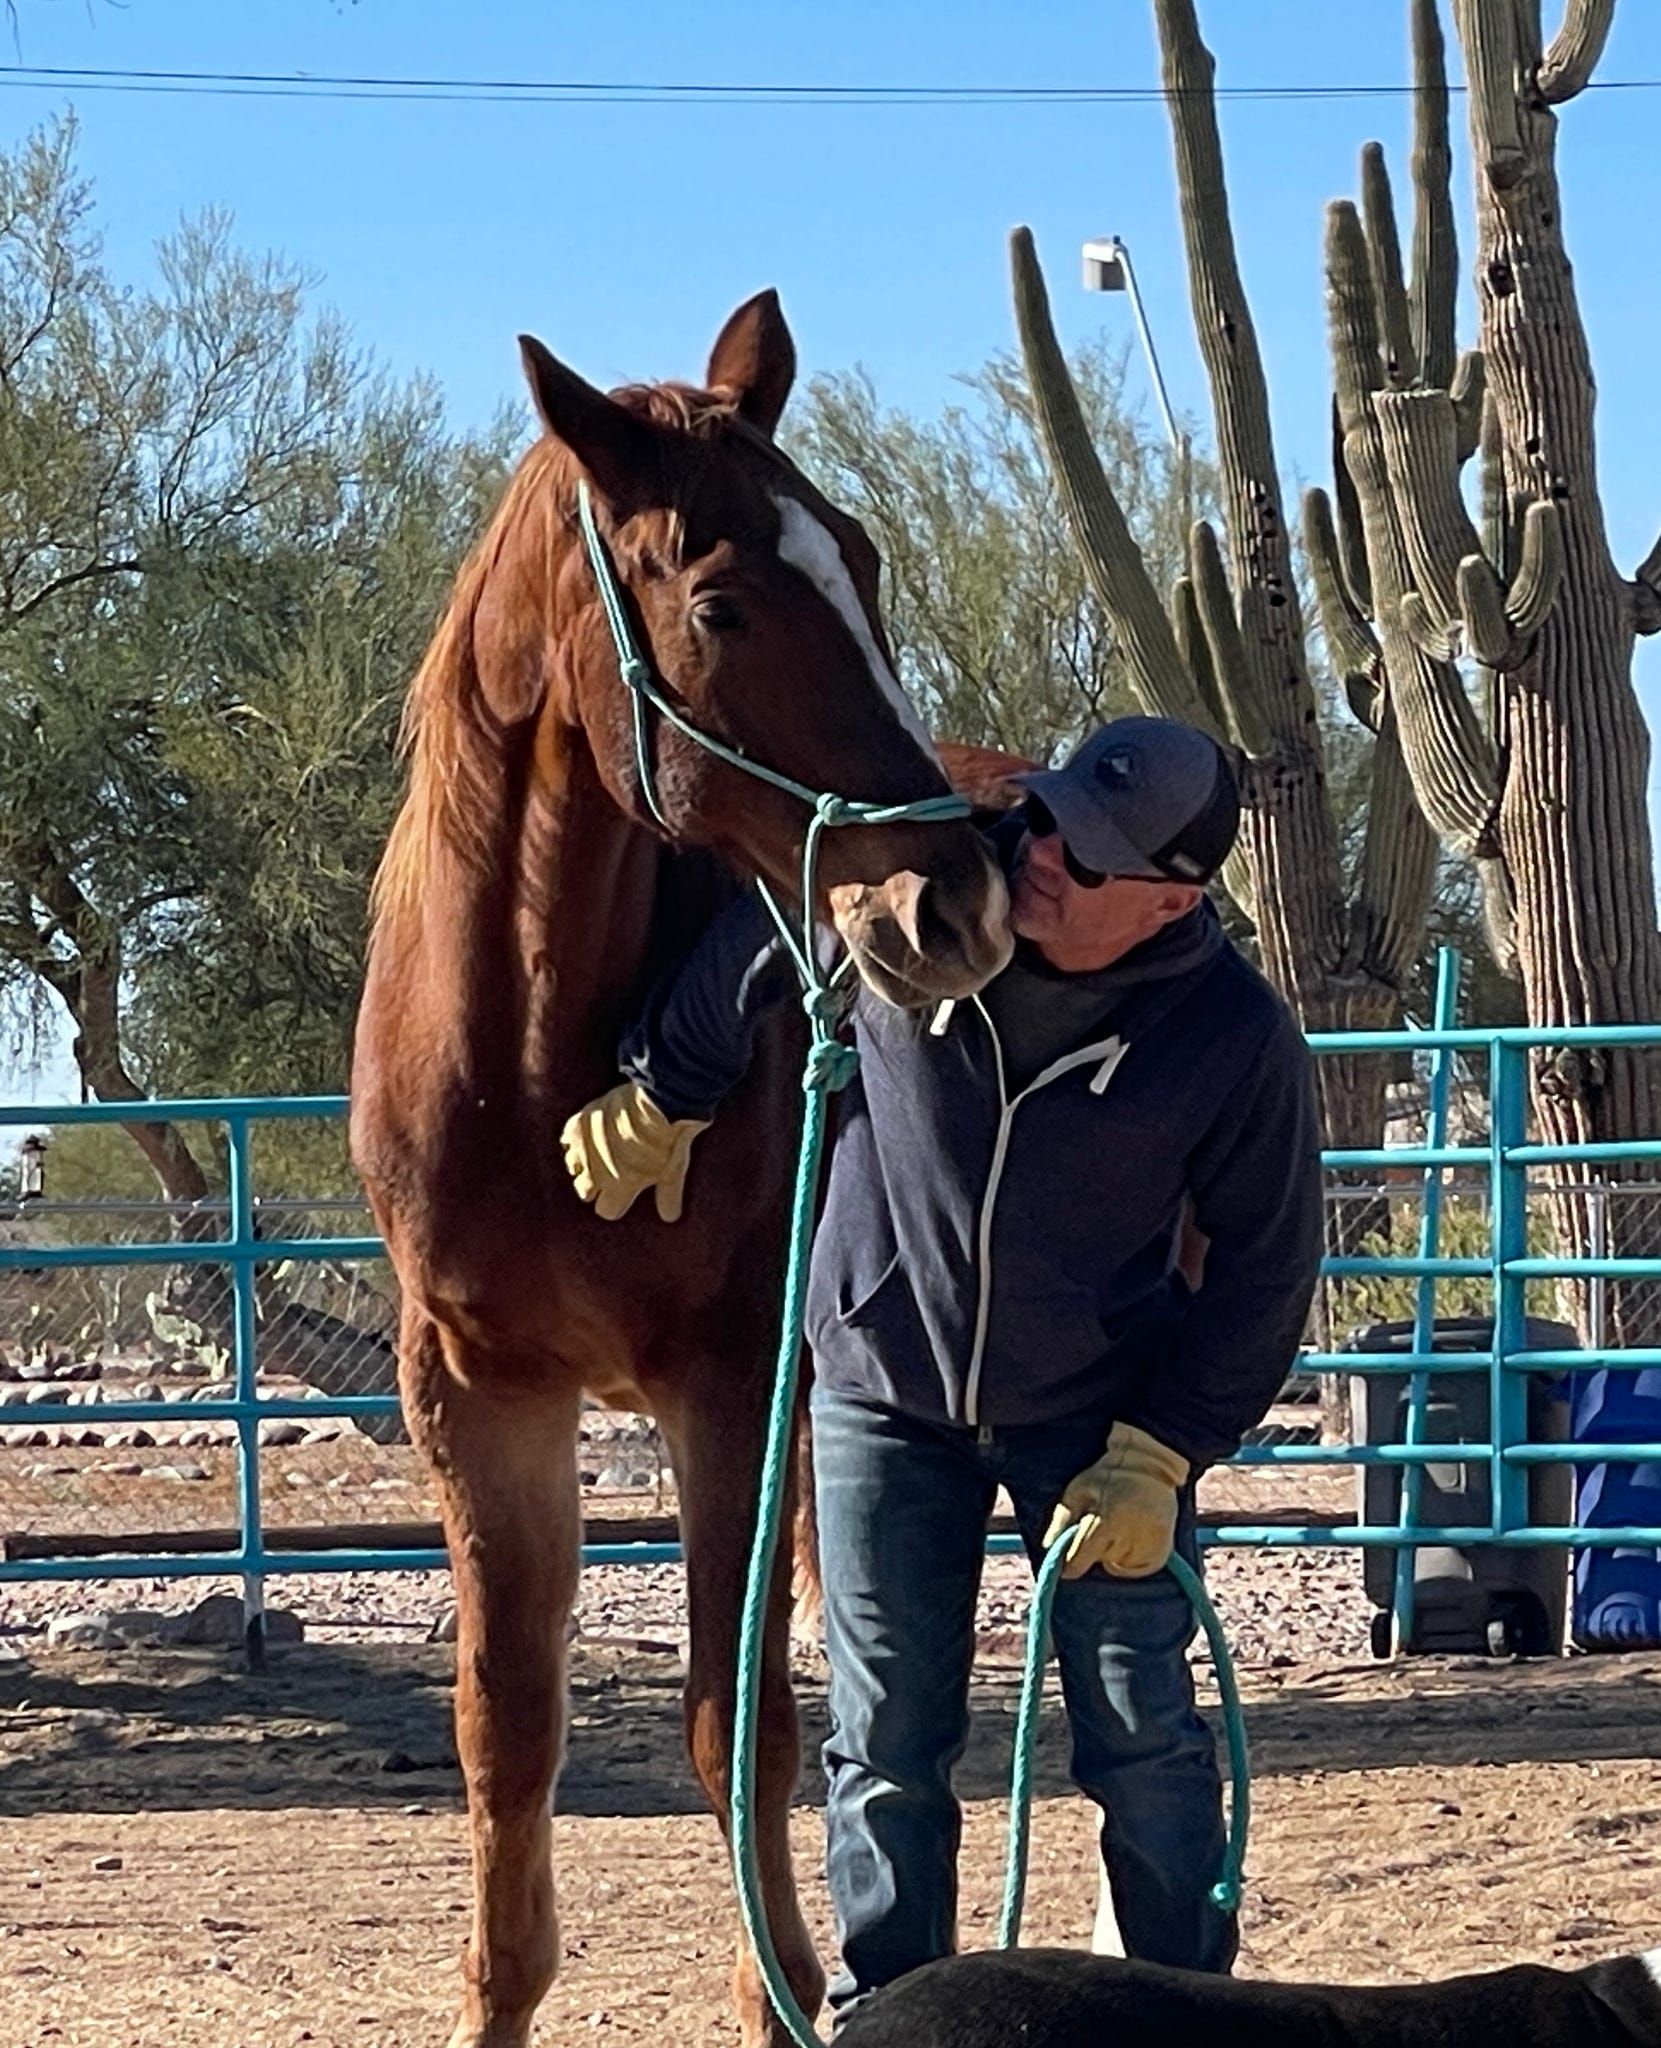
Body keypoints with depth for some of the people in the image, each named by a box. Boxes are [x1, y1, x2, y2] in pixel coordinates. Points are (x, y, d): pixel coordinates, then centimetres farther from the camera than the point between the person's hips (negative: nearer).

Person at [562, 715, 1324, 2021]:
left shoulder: (1237, 1038, -20)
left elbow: (1265, 1273, -9)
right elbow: (740, 965, 4)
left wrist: (1156, 1457, -13)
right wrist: (660, 1102, 14)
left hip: (1096, 1412, -1)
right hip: (884, 1395, 2)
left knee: (1142, 1740, 2)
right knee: (887, 1741, 7)